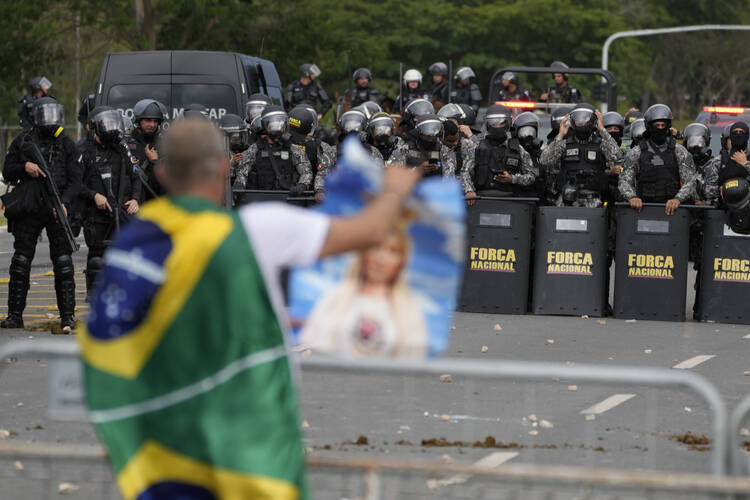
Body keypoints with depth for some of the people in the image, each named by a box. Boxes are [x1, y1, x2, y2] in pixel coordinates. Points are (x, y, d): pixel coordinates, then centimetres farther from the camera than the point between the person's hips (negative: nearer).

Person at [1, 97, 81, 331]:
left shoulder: (67, 145, 7)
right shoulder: (22, 141, 8)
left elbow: (75, 180, 3)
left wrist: (64, 203, -14)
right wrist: (24, 168, -10)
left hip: (57, 210, -1)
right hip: (28, 210, 1)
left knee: (63, 263, -5)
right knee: (20, 263, 4)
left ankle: (67, 316, -2)